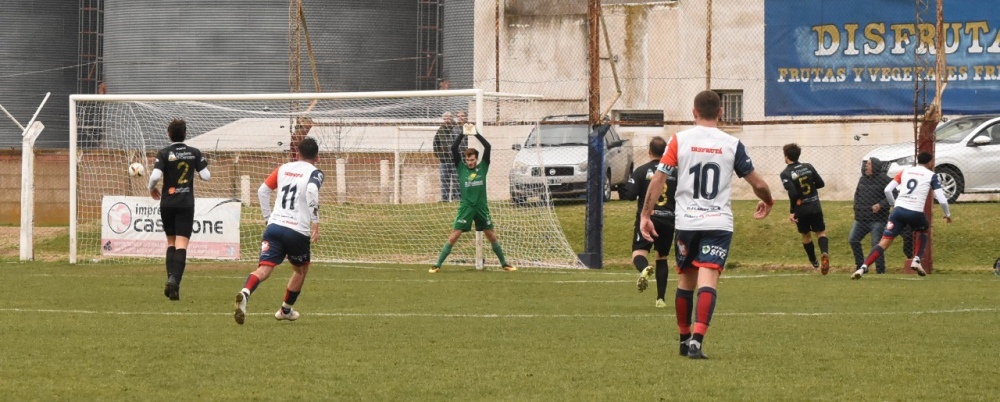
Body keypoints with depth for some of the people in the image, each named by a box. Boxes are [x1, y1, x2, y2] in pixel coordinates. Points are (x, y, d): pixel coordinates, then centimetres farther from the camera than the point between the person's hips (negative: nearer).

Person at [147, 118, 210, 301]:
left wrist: (151, 188, 6)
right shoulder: (194, 153, -1)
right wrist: (203, 163, 22)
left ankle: (171, 277, 9)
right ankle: (175, 279, -25)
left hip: (167, 203, 1)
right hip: (186, 203, -1)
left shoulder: (164, 153, -5)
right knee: (181, 245, -7)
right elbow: (206, 175, 0)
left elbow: (155, 175, -16)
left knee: (171, 242, 18)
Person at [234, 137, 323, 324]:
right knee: (301, 270, 25)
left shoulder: (284, 168, 17)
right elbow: (312, 191, -19)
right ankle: (286, 310, 34)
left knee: (264, 269, -11)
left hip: (275, 225, 3)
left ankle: (245, 293, -41)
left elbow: (263, 190, 16)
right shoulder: (314, 173, 2)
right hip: (298, 231, -3)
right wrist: (315, 222, -18)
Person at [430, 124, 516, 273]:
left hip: (481, 207, 2)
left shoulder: (483, 167, 2)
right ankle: (437, 265, -6)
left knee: (492, 236, 10)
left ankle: (504, 264, 23)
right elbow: (453, 148, -8)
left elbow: (488, 146, -6)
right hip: (465, 207, -2)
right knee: (453, 236, -8)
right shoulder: (461, 168, 1)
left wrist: (476, 134, -11)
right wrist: (463, 134, -12)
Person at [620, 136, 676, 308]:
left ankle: (644, 269, -46)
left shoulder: (641, 171, -3)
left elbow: (630, 195, -10)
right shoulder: (675, 173, 4)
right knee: (662, 257, 17)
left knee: (638, 253, -9)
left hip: (647, 218, -3)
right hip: (669, 220, 3)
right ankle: (661, 298, 14)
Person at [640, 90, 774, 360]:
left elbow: (658, 179, -4)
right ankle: (697, 339, -26)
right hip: (718, 223, -1)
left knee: (686, 280, 17)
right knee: (708, 280, -10)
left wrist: (645, 215, 2)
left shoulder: (679, 140, 0)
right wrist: (767, 201, 29)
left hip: (685, 222, 1)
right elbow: (758, 184, 7)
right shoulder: (732, 145, 1)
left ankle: (685, 339, 27)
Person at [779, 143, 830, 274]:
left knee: (806, 235, 18)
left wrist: (791, 212, -16)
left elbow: (793, 193, -22)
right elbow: (821, 183, 4)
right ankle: (825, 252, -23)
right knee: (821, 232, 7)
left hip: (801, 209, -2)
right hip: (815, 207, 2)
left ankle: (814, 261, 30)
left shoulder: (786, 174, -12)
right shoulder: (808, 167, 2)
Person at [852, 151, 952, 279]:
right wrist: (947, 214, 20)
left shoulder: (905, 171, 16)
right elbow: (942, 200, 2)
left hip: (899, 210, 2)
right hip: (916, 212, -2)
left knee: (884, 241, -4)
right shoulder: (931, 175, 6)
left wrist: (893, 203, 27)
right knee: (922, 232, 32)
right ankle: (916, 260, 15)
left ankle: (863, 268, -20)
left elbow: (887, 190, 10)